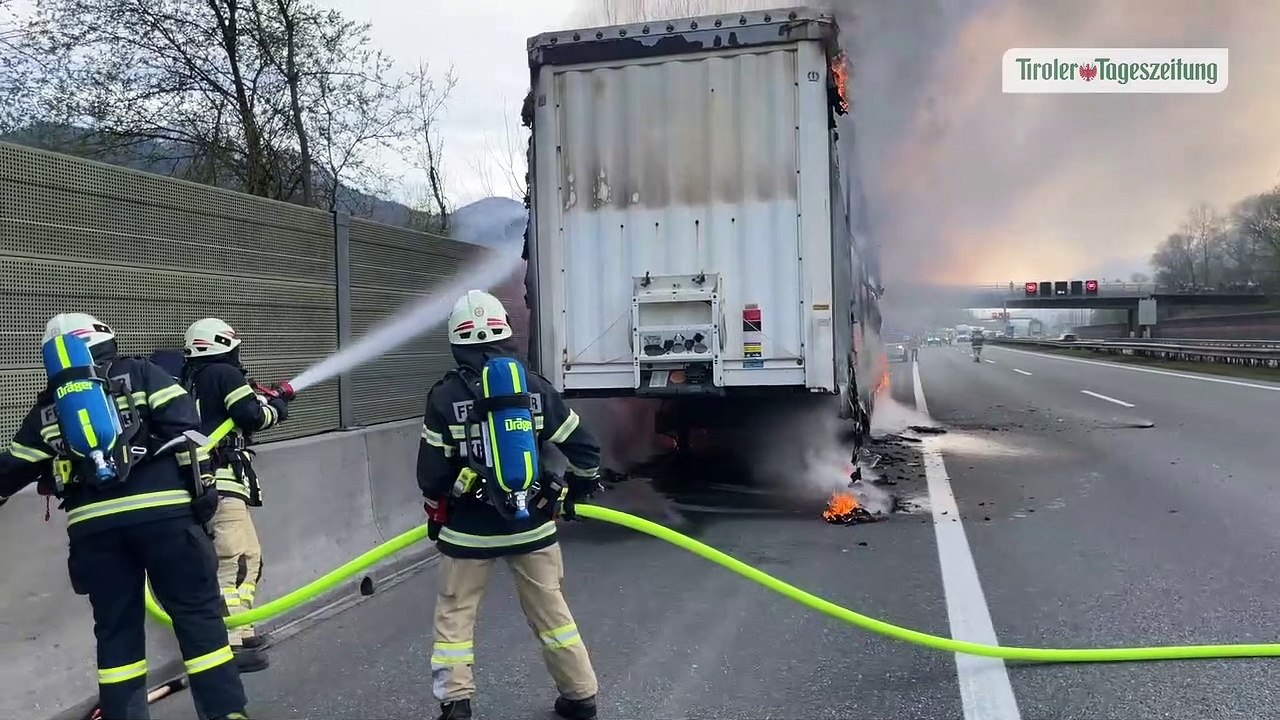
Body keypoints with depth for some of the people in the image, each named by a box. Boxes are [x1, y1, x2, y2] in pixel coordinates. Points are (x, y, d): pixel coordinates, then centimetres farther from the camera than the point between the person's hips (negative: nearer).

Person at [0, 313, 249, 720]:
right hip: (161, 510, -3)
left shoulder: (48, 406, 19)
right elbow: (184, 425, -3)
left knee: (116, 627, 14)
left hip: (92, 524, 3)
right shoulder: (139, 373, 10)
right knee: (198, 613, 3)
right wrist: (201, 485, -2)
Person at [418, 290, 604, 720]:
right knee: (550, 609, 15)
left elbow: (432, 472, -6)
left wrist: (436, 514, 13)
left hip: (469, 528, -2)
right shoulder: (535, 387, -3)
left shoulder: (445, 395, -9)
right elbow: (584, 448, -1)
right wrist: (577, 490, 17)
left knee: (455, 614, 14)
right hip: (532, 523, 2)